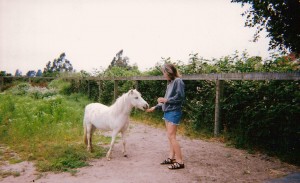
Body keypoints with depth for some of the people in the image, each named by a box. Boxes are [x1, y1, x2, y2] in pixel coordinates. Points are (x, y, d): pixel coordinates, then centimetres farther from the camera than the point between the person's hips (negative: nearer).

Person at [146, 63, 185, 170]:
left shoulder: (178, 81, -11)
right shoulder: (170, 83, 13)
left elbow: (180, 97, -17)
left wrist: (165, 100, -12)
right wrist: (155, 107, 16)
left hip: (174, 112, -8)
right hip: (167, 112, 9)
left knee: (171, 136, -8)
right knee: (170, 136, 11)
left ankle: (180, 161, -1)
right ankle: (171, 157, 21)